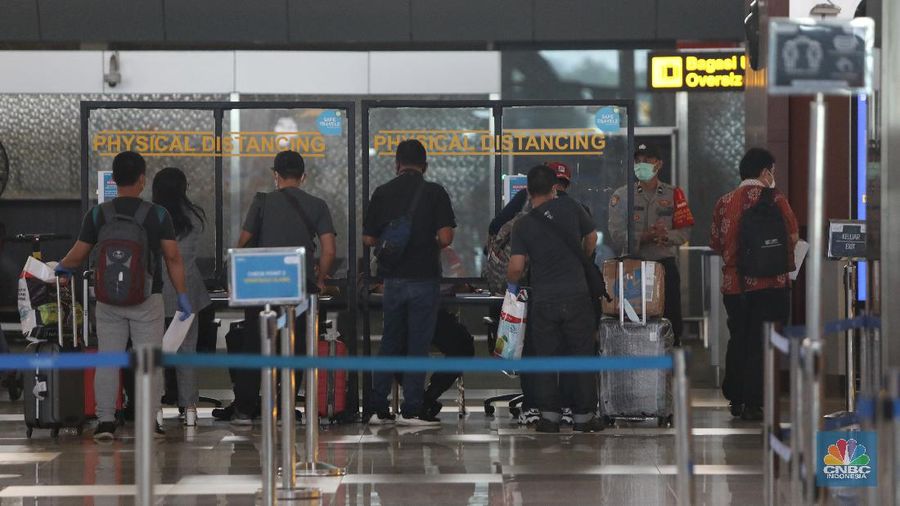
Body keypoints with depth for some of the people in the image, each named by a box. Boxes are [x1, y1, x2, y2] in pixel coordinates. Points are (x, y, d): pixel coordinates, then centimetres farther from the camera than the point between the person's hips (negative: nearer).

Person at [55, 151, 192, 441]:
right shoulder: (158, 215, -4)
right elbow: (173, 257, -7)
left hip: (109, 299, 1)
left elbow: (77, 256, 0)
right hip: (147, 298, -1)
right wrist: (181, 294, 0)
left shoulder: (98, 215, -1)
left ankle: (105, 420, 4)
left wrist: (62, 267, 21)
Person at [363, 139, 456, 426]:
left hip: (393, 279, 3)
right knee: (418, 344, 2)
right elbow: (445, 238, -12)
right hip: (424, 278, -3)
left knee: (390, 344, 12)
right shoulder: (434, 192, -5)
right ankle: (411, 410, 1)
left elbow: (368, 239, 4)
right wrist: (431, 245, 9)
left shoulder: (382, 193, 3)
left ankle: (377, 408, 11)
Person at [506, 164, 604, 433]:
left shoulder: (523, 225, -2)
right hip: (576, 294, 0)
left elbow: (516, 267, -8)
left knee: (545, 357, 9)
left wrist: (513, 283, 15)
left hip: (543, 298, 0)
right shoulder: (569, 207, -1)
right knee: (581, 355, 7)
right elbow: (591, 238, 13)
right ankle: (583, 415, 9)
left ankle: (549, 415, 5)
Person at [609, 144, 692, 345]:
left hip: (665, 263, 1)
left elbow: (685, 232, 3)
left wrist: (666, 236, -18)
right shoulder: (621, 196, 7)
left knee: (671, 318, -1)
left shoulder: (674, 194, 9)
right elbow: (617, 235, -5)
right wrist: (645, 237, -20)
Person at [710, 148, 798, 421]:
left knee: (738, 340, 15)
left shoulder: (725, 201, 7)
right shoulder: (773, 199, -7)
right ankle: (753, 403, -3)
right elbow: (792, 235, -10)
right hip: (770, 283, -5)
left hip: (733, 283, 5)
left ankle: (735, 399, 20)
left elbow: (715, 243, 10)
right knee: (762, 344, -1)